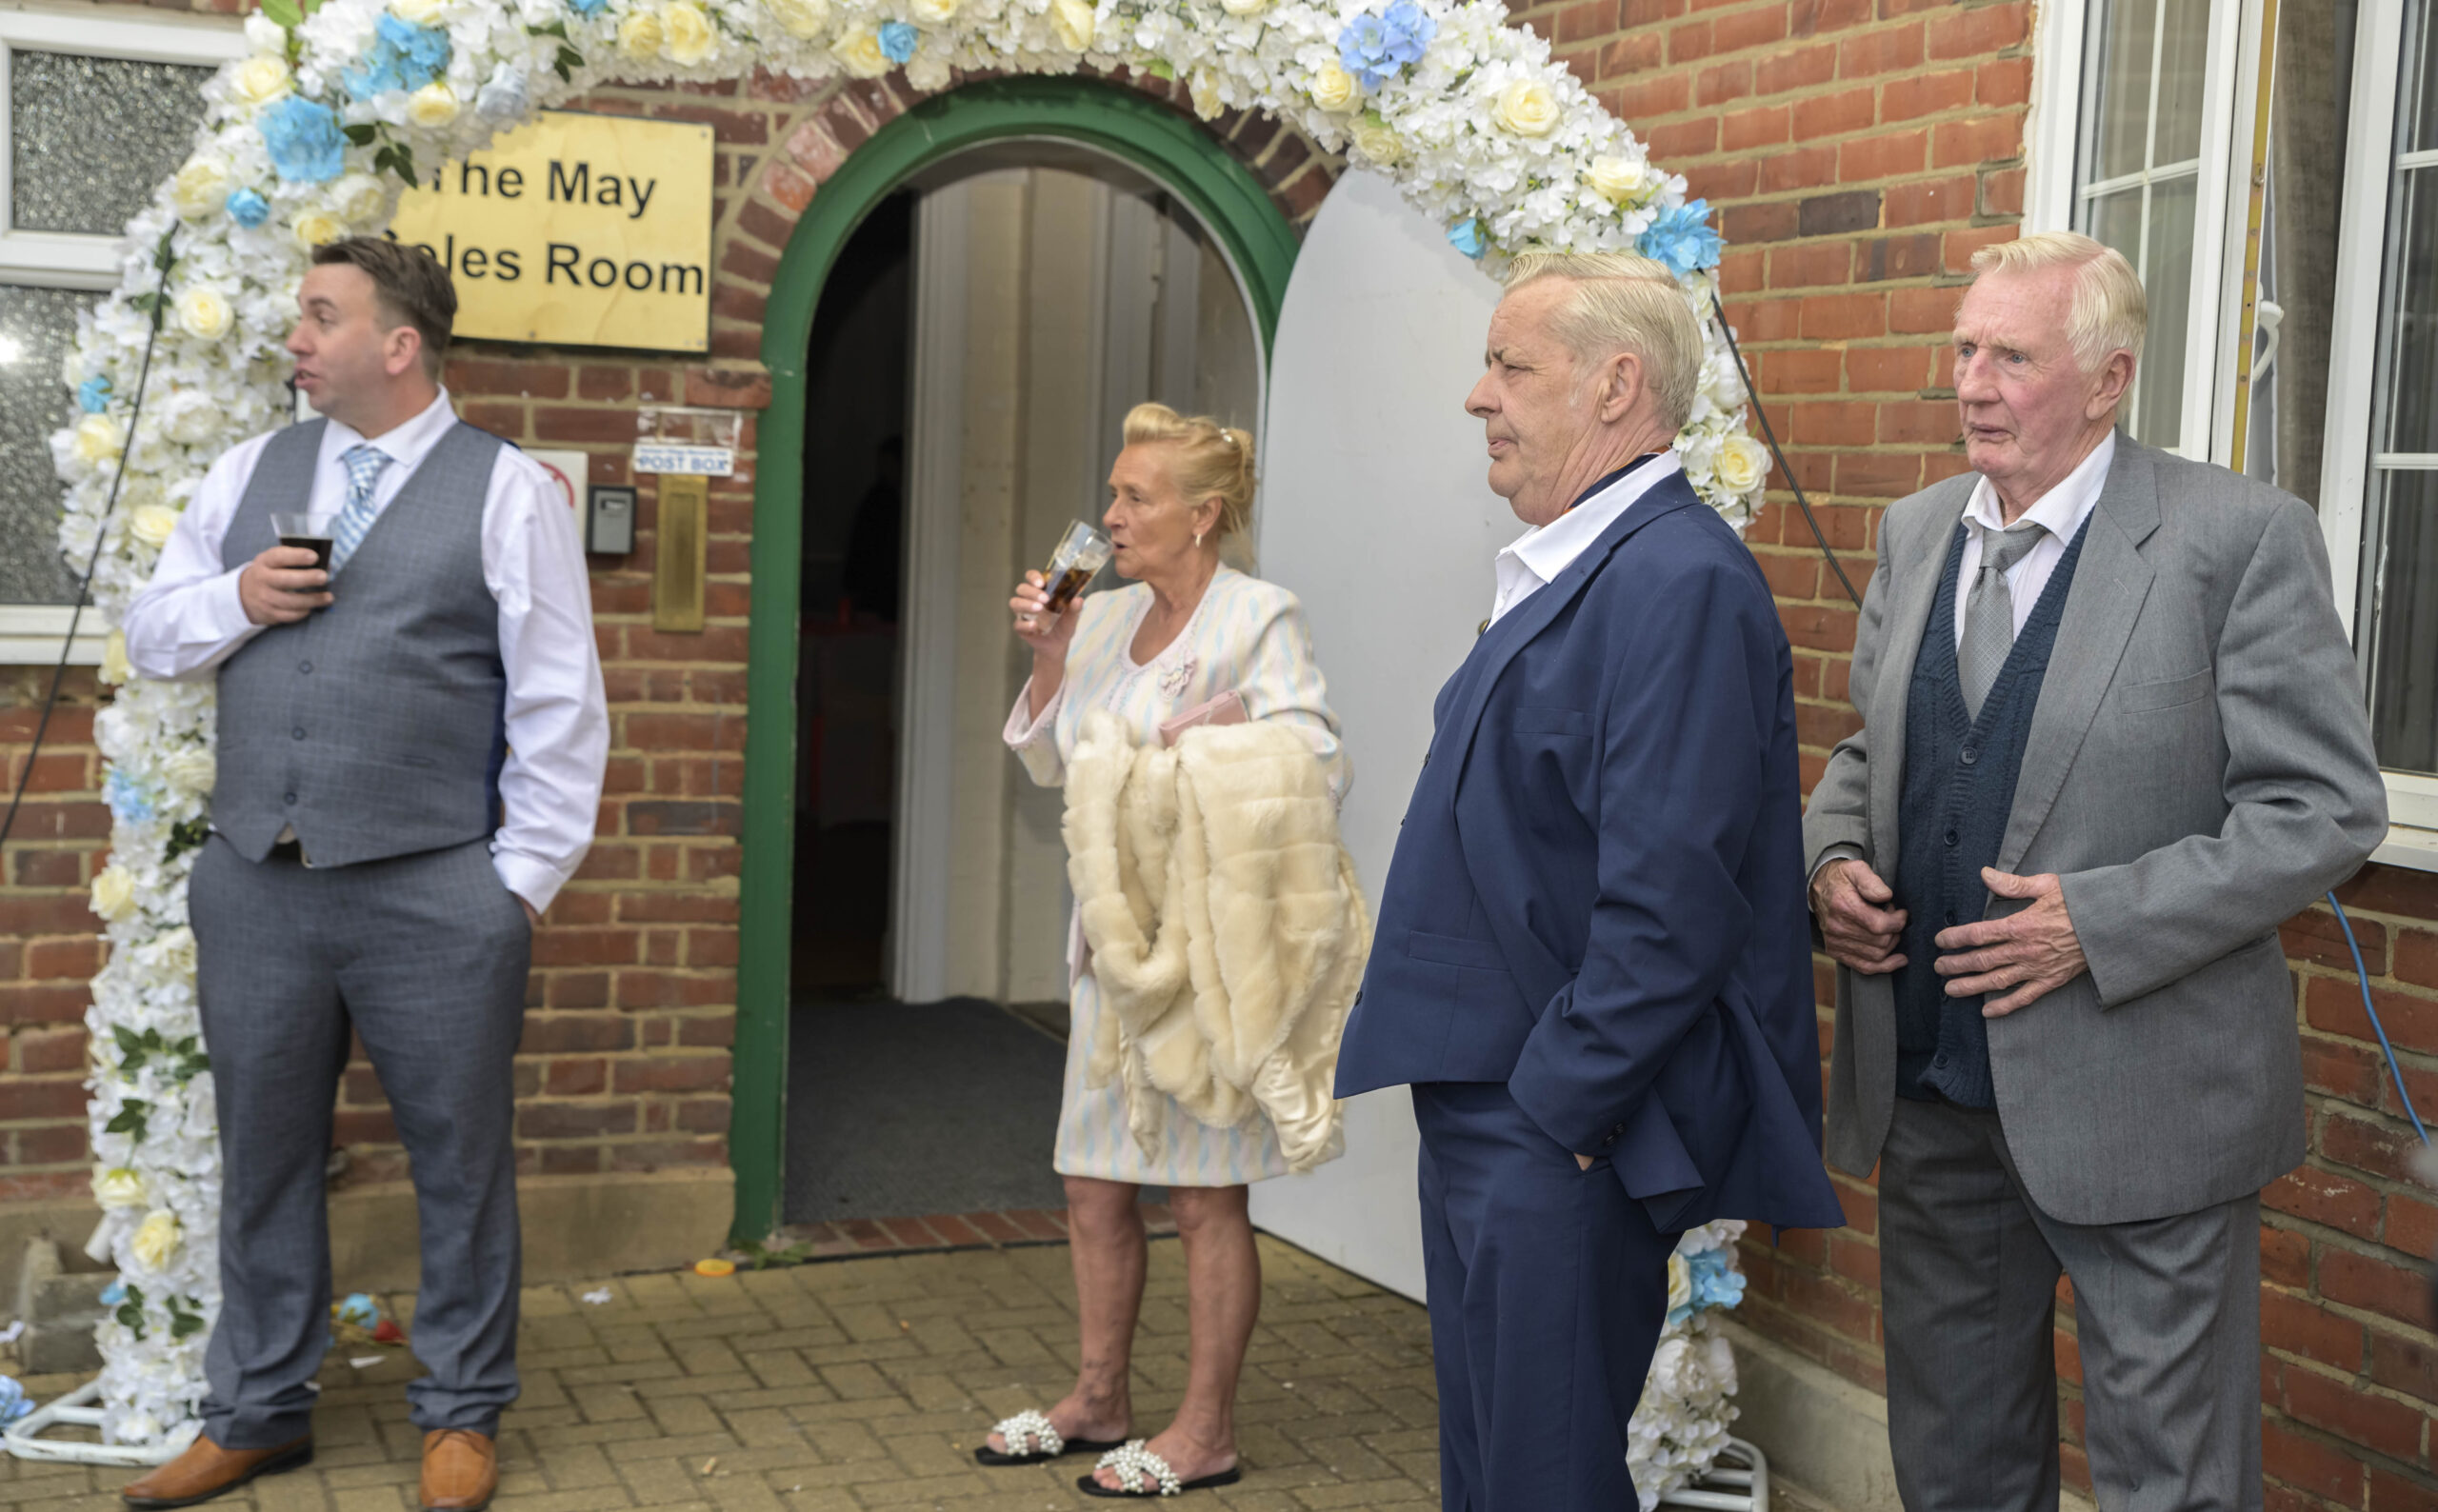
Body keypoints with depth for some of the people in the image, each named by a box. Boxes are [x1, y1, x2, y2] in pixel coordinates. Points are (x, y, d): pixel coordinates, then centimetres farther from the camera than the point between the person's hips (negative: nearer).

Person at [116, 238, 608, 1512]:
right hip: (253, 884, 4)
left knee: (459, 1159, 6)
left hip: (431, 895, -4)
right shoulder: (251, 472, 13)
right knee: (261, 1154, 13)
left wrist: (521, 880, -7)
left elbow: (558, 705, -4)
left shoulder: (507, 492, -2)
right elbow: (149, 635, 16)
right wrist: (235, 599, -5)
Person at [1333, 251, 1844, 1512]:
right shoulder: (1565, 572, 14)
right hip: (1485, 1111, 10)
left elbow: (1668, 899, -25)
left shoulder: (1680, 583, -20)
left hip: (1565, 1135, -10)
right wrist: (1473, 1094, 18)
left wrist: (1559, 1107, -20)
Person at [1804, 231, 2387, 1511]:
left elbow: (2327, 807, -13)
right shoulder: (1916, 532, 9)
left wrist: (2099, 925, -20)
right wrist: (1831, 854, -2)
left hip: (2137, 1112, -6)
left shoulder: (2239, 538, -11)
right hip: (1930, 1091, 6)